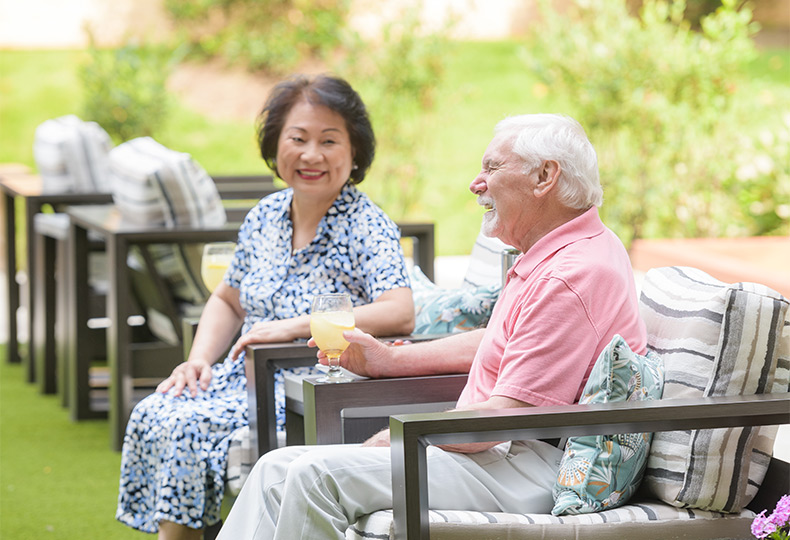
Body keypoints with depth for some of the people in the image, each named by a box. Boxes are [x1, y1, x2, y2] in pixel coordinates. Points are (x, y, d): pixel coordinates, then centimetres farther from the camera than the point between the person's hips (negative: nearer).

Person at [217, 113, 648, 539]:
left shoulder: (574, 274, -18)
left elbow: (510, 415, -22)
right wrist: (388, 360, 24)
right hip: (492, 452, 11)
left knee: (319, 474, -24)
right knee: (278, 469, 1)